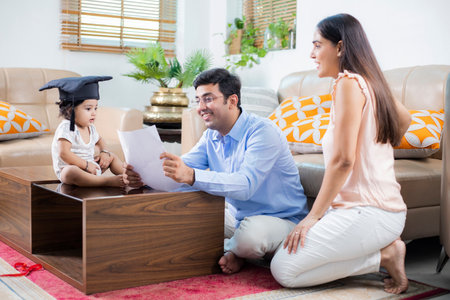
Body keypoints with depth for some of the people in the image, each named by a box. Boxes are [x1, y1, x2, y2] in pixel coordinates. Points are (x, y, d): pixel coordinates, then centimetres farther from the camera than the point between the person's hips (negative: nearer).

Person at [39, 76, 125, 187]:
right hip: (67, 171, -9)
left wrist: (104, 152, 6)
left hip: (91, 168, 9)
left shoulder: (90, 128, 8)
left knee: (112, 156, 13)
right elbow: (64, 153, -28)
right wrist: (86, 165, -25)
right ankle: (109, 181, -45)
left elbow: (99, 140, 29)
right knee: (71, 172, -41)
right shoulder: (66, 128, -18)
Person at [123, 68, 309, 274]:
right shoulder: (211, 136, 5)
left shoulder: (262, 131, -22)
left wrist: (191, 176, -50)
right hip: (238, 217, 7)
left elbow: (246, 185, -36)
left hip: (281, 219, -7)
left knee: (251, 233, -39)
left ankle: (233, 250, -3)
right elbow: (180, 168, -5)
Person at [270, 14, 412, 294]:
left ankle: (384, 255, -5)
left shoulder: (349, 82, -13)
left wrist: (314, 215, -14)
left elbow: (342, 160, -19)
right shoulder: (371, 82, 14)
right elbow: (404, 119, 35)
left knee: (284, 270, -11)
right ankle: (385, 248, 7)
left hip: (367, 212, -9)